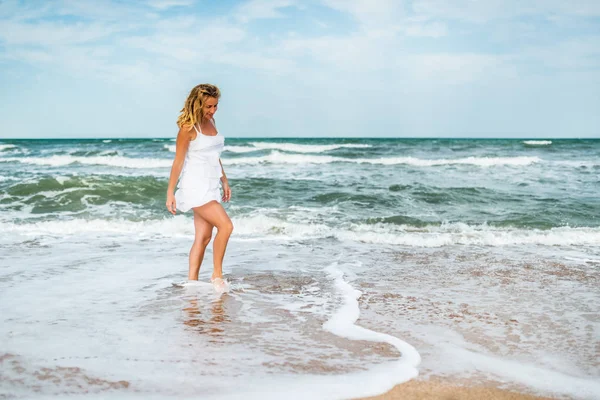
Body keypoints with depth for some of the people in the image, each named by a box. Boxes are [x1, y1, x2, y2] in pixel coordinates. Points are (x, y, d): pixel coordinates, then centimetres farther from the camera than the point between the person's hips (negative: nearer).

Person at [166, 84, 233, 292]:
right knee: (225, 225, -17)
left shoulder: (211, 122, 12)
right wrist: (170, 193, -10)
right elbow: (178, 161, -10)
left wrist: (224, 181, 23)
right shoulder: (188, 128, -11)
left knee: (203, 237, 6)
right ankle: (217, 275, -3)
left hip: (210, 186, 8)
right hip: (195, 186, -8)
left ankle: (191, 282, 12)